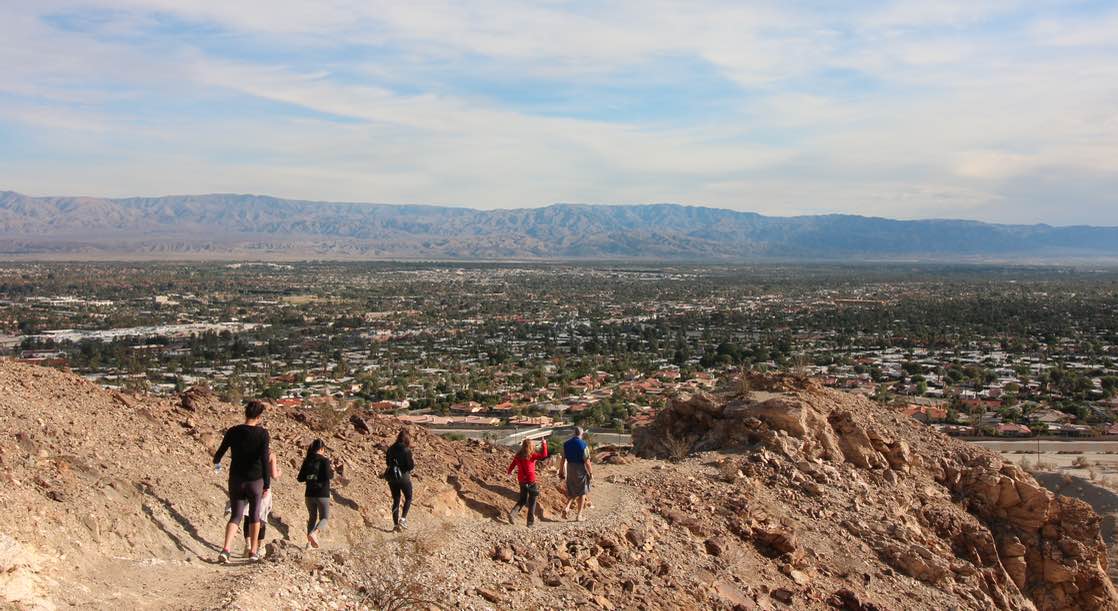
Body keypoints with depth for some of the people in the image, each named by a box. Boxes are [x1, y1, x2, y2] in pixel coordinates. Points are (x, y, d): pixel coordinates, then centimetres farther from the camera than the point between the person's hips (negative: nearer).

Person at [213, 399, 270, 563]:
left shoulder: (233, 431, -3)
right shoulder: (262, 433, -11)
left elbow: (220, 452, 7)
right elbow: (264, 459, -17)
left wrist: (216, 462, 31)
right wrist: (267, 484, -12)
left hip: (236, 480, 2)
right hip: (255, 481, -2)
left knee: (235, 516, 9)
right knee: (254, 515, 16)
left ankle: (225, 550, -10)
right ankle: (253, 551, 24)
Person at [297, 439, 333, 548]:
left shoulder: (307, 461, 5)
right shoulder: (325, 460, -9)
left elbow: (300, 478, 6)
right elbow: (328, 476, -18)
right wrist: (332, 470, 2)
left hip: (309, 494, 5)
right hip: (322, 494, -5)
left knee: (312, 517, 19)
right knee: (324, 518, 4)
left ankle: (309, 540, 19)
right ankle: (314, 533, -22)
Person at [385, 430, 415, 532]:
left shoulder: (391, 449, 3)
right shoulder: (406, 450, -15)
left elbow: (388, 462, 12)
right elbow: (410, 466, -15)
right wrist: (413, 463, 5)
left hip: (391, 476, 5)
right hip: (403, 477, -5)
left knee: (396, 500, 13)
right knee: (408, 498, 15)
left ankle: (395, 524, 13)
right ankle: (403, 518, 1)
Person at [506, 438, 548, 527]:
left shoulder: (518, 456, 2)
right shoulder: (531, 456, -14)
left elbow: (512, 465, 13)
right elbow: (544, 455, -22)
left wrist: (509, 472, 33)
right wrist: (544, 445, -10)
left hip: (521, 481, 5)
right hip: (530, 481, -5)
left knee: (522, 500, 19)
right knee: (532, 501, 8)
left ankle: (512, 513, -1)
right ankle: (531, 521, 10)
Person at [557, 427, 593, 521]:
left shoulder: (567, 444, 2)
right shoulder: (583, 444, -13)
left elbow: (563, 459, 4)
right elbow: (587, 461, -15)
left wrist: (561, 471, 12)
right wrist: (590, 472, -7)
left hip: (570, 469, 4)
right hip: (581, 469, -4)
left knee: (572, 492, 19)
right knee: (582, 492, 10)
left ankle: (567, 507, -3)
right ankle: (579, 515, 10)